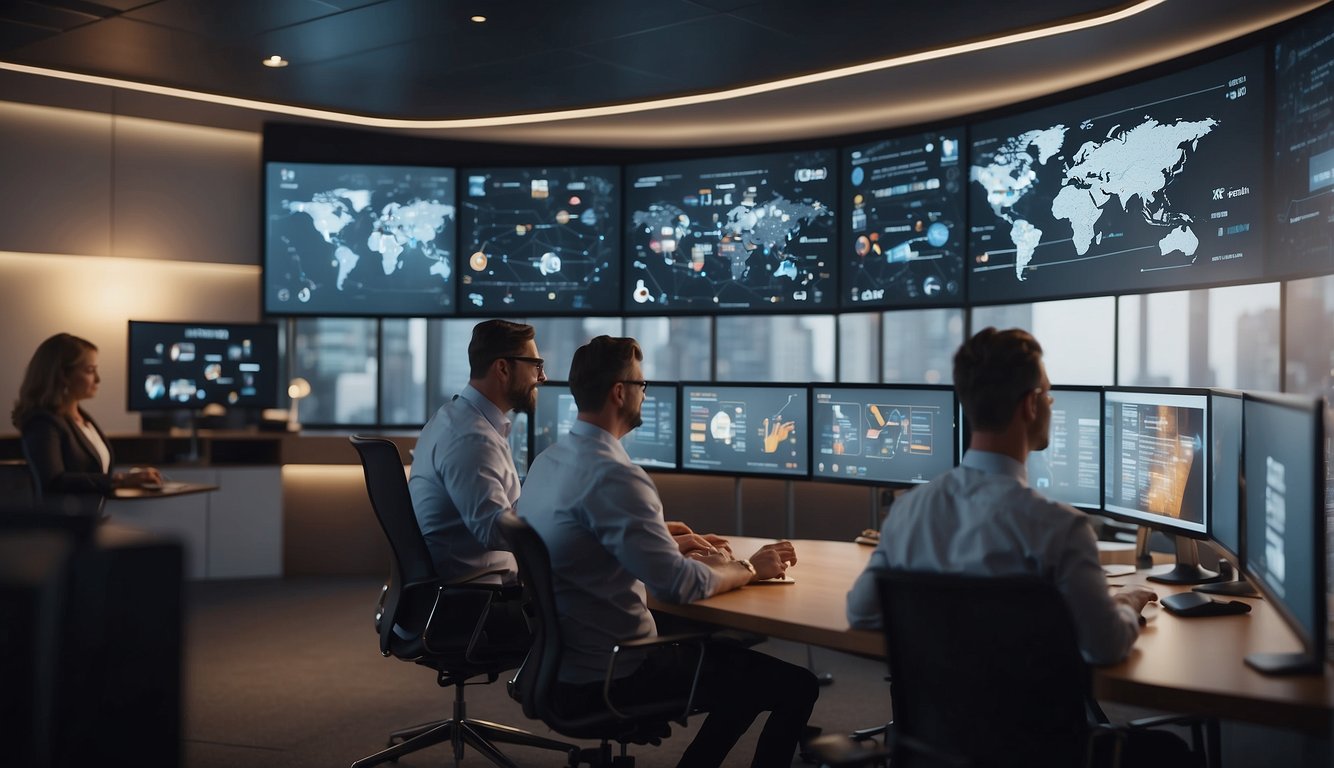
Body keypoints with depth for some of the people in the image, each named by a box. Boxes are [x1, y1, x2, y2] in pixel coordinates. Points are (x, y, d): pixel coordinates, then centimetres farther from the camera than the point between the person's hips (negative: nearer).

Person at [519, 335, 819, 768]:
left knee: (730, 652, 25)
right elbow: (679, 585, -25)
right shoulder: (613, 476, -24)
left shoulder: (549, 461, 5)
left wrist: (683, 553, 10)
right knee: (796, 686, -5)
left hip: (561, 660, 10)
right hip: (608, 678, -10)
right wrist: (750, 568, -7)